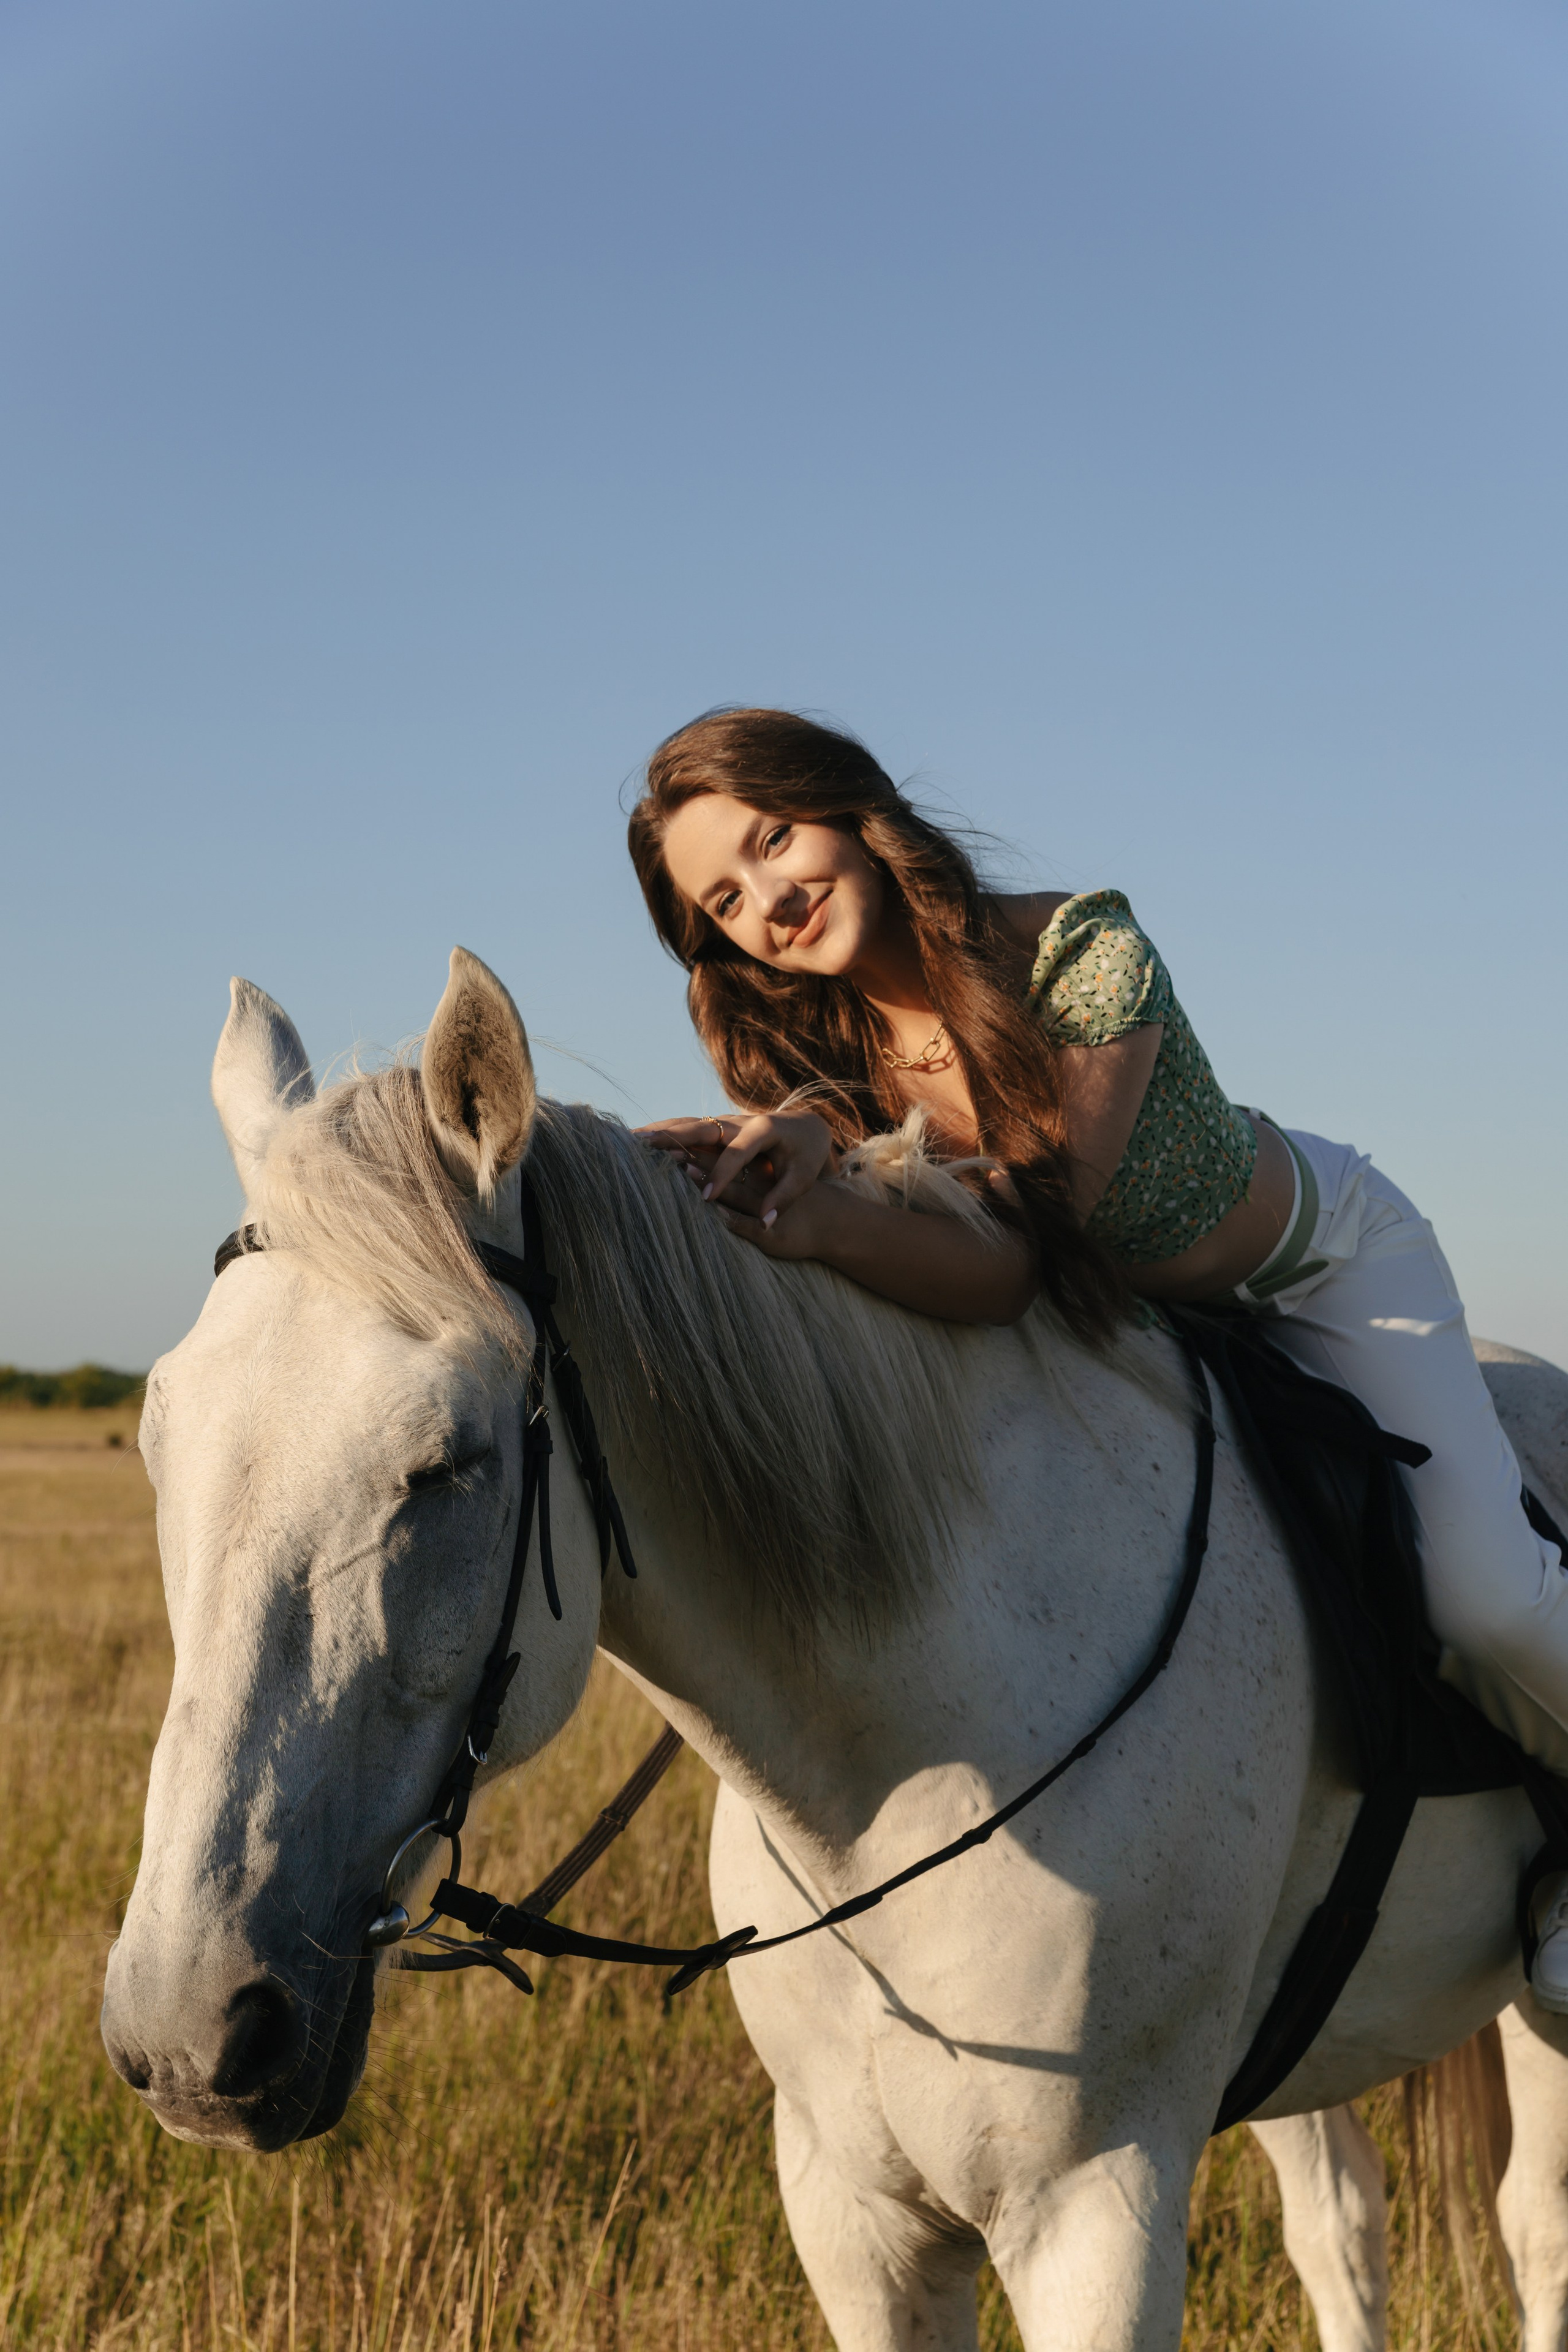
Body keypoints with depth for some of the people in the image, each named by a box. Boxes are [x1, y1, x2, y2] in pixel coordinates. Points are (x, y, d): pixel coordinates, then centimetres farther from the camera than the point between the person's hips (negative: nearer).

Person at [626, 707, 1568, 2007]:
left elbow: (1048, 1212, -39)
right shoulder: (825, 1063, -20)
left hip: (1324, 1264, -5)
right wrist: (818, 1211, -55)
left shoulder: (1081, 946, -33)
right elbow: (992, 1275, -35)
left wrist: (819, 1201, -53)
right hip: (1120, 1311, 5)